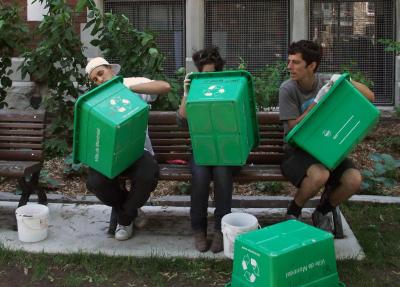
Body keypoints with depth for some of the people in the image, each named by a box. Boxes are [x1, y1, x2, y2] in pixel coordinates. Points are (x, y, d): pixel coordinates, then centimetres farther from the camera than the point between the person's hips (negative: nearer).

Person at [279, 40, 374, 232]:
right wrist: (317, 102, -23)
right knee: (320, 175, -36)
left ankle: (322, 213, 8)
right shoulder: (288, 89, -10)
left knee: (354, 180, -23)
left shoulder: (326, 83, -1)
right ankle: (293, 212, -5)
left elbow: (370, 97, 0)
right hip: (297, 151, -4)